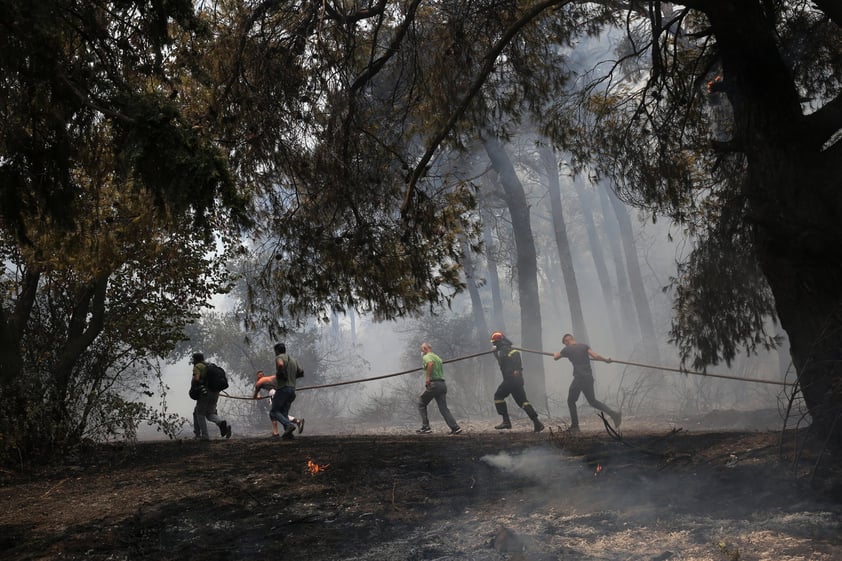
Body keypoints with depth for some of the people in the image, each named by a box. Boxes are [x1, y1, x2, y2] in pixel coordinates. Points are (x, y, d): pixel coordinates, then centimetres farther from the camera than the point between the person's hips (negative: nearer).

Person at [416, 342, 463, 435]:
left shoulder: (426, 357, -3)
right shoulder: (437, 357, 25)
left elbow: (431, 363, -26)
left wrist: (427, 377, -24)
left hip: (433, 384, -8)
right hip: (442, 384, 8)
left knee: (421, 404, 10)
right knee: (444, 408, 5)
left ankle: (425, 427, 5)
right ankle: (455, 428, -9)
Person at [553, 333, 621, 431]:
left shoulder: (567, 349, -2)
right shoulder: (584, 346, 9)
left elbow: (555, 357, 13)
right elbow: (595, 356, -5)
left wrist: (555, 354, 37)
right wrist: (606, 360, 11)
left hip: (579, 378, -5)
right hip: (589, 378, 6)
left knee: (571, 401, 12)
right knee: (593, 401, 17)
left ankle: (574, 425, 11)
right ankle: (613, 414, 1)